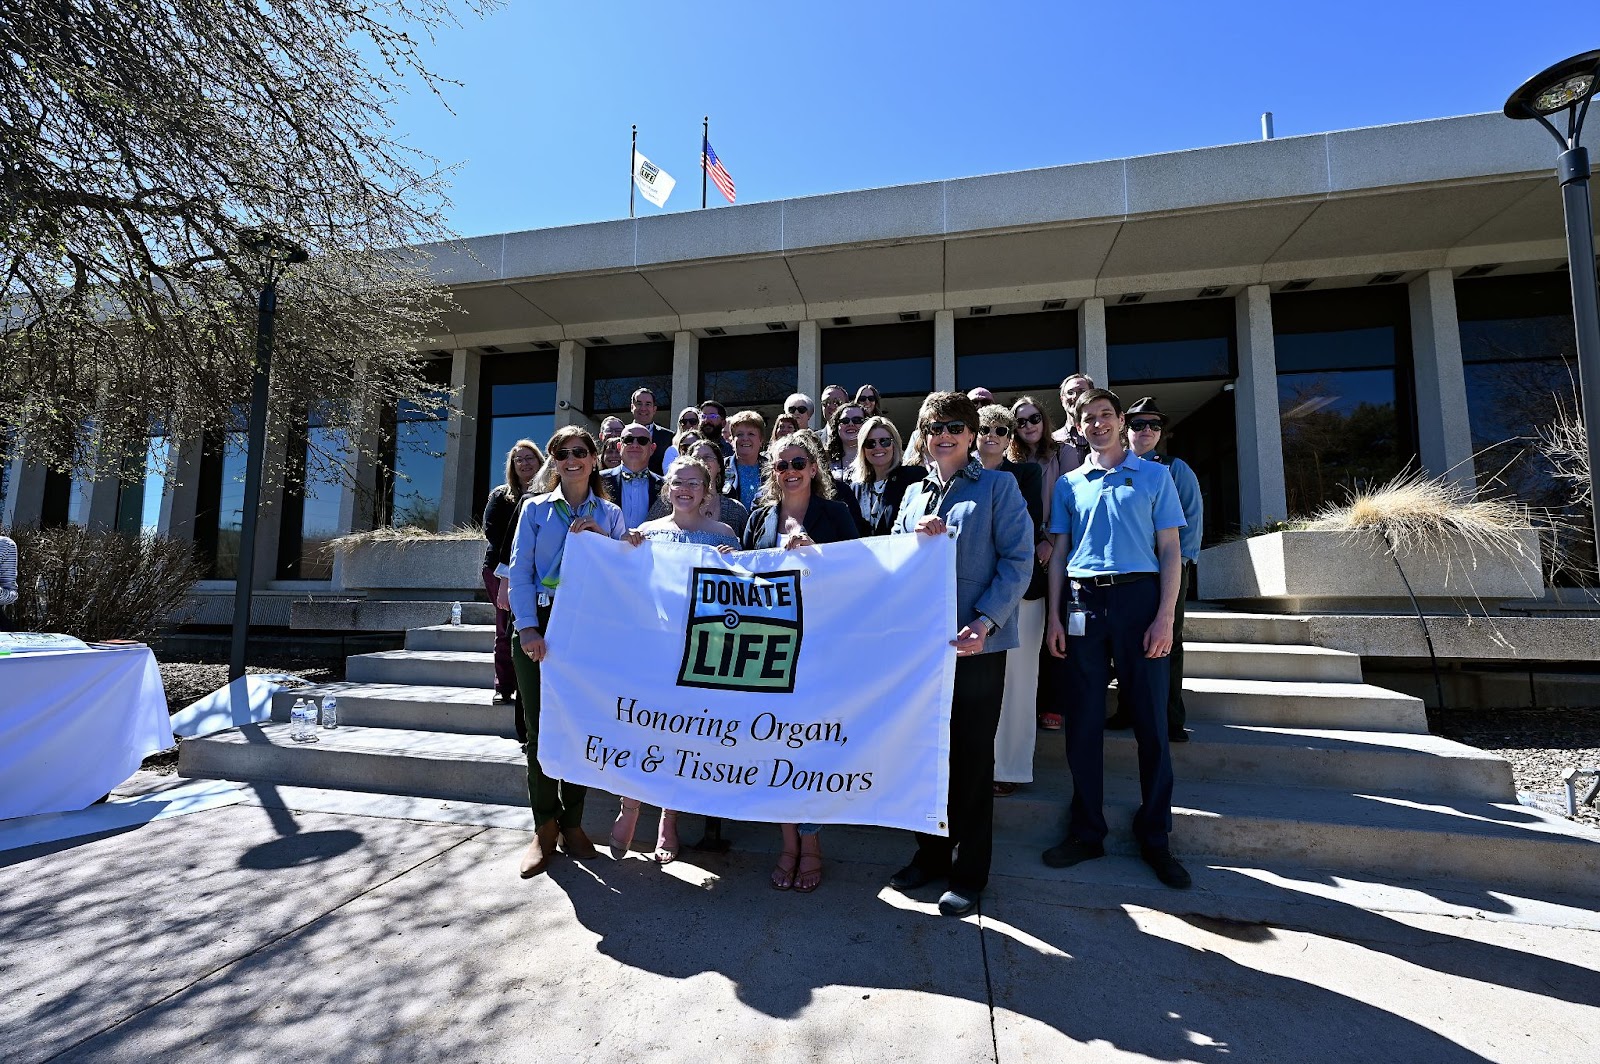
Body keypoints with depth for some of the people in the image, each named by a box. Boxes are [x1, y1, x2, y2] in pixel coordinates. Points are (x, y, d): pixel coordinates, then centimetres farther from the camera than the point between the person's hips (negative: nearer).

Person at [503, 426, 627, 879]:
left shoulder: (610, 515, 10)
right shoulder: (536, 508, 8)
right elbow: (520, 570, 0)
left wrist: (601, 539, -11)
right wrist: (528, 627, -11)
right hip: (540, 625, 0)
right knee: (540, 727, 1)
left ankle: (572, 822, 20)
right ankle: (545, 827, 14)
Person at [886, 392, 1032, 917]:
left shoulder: (997, 486, 2)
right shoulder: (913, 494, 15)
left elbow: (1018, 558, -7)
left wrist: (985, 622, -19)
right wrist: (918, 538, -7)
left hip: (976, 641, -4)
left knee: (971, 757, 5)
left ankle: (967, 873, 20)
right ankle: (931, 853, 29)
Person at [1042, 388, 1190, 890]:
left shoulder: (1153, 475, 8)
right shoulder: (1069, 484, 13)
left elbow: (1170, 550, 3)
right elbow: (1058, 554, 12)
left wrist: (1165, 616, -8)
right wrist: (1053, 615, 2)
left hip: (1138, 597, -1)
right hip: (1083, 602, 2)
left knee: (1151, 720, 2)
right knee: (1083, 721, 5)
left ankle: (1155, 837, 18)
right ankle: (1087, 832, 18)